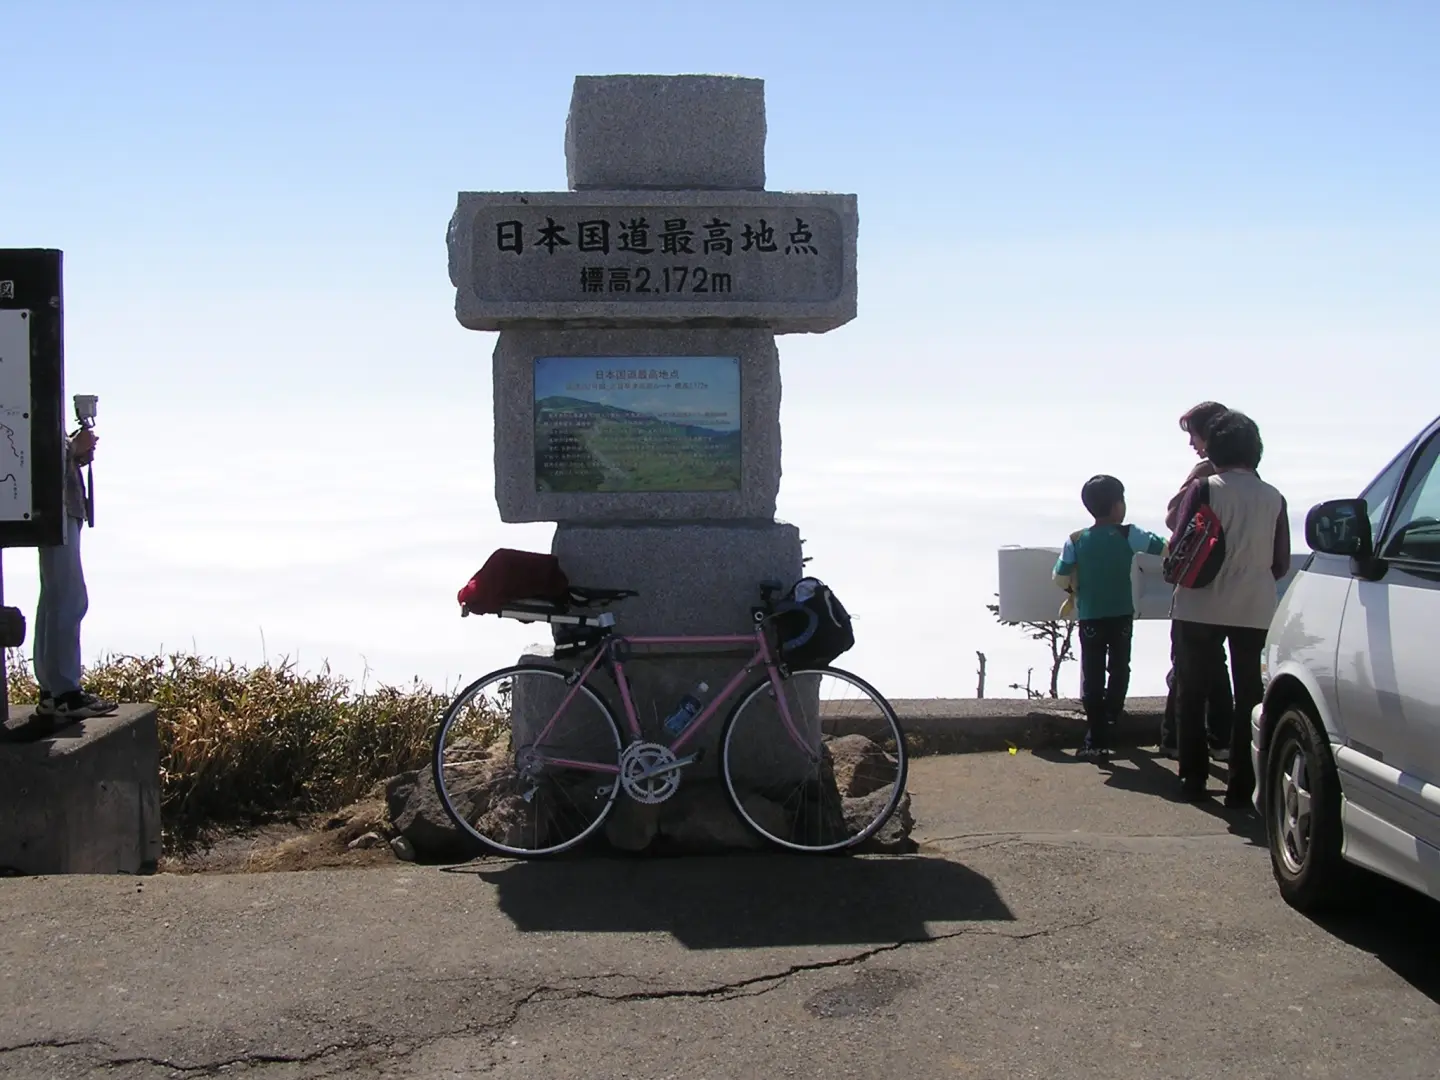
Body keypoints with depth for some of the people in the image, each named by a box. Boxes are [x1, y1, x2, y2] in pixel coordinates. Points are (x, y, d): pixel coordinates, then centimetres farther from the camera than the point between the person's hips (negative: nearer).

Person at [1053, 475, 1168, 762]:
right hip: (1122, 616, 0)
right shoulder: (1128, 536, -8)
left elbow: (1061, 577, -1)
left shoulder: (1076, 541, -4)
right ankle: (1112, 712, 45)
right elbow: (1165, 547, -8)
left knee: (1093, 675, 2)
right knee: (1119, 666, 24)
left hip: (1090, 618, 0)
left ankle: (1097, 740, -2)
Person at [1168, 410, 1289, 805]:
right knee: (1249, 697, 9)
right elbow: (1281, 564, 7)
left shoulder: (1204, 489, -8)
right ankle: (1241, 786, 6)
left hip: (1200, 609, -2)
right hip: (1256, 610, 2)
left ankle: (1193, 777, 12)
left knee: (1192, 694, 11)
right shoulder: (1273, 498, 3)